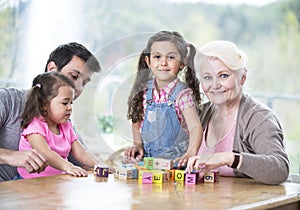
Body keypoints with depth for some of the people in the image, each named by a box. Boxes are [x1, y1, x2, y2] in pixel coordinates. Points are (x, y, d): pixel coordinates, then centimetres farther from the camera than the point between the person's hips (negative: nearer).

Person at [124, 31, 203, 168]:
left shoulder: (182, 94, -13)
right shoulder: (145, 90, 3)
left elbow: (195, 127, -23)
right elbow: (137, 120, 17)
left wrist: (191, 153, -39)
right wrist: (138, 144, 3)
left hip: (175, 158, -5)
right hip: (147, 156, 5)